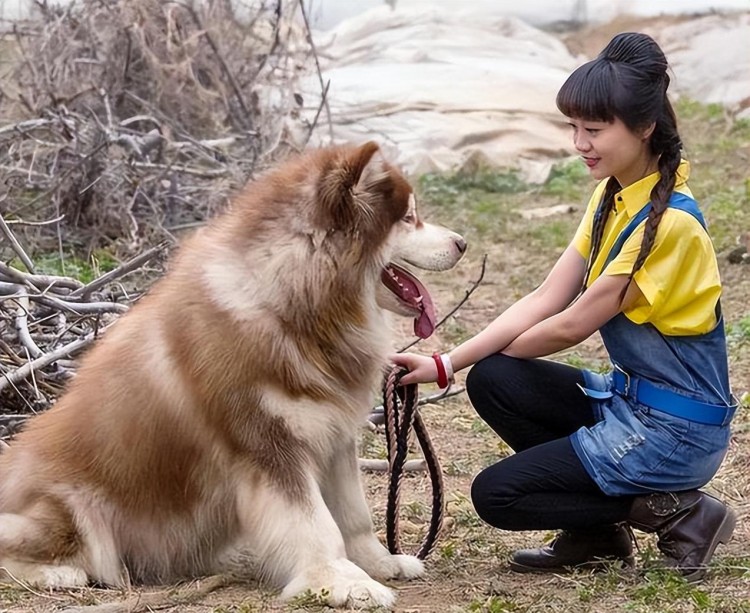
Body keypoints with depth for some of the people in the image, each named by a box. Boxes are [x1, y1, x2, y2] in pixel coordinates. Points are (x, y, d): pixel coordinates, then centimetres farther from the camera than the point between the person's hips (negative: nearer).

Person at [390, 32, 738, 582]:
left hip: (676, 432, -9)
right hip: (629, 399, 9)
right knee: (491, 383, -4)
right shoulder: (613, 197, 5)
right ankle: (595, 533, 6)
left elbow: (571, 326, -17)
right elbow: (544, 300, 0)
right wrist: (447, 364, -9)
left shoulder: (669, 222, -23)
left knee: (496, 495, -8)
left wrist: (492, 354, 0)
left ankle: (675, 514, -3)